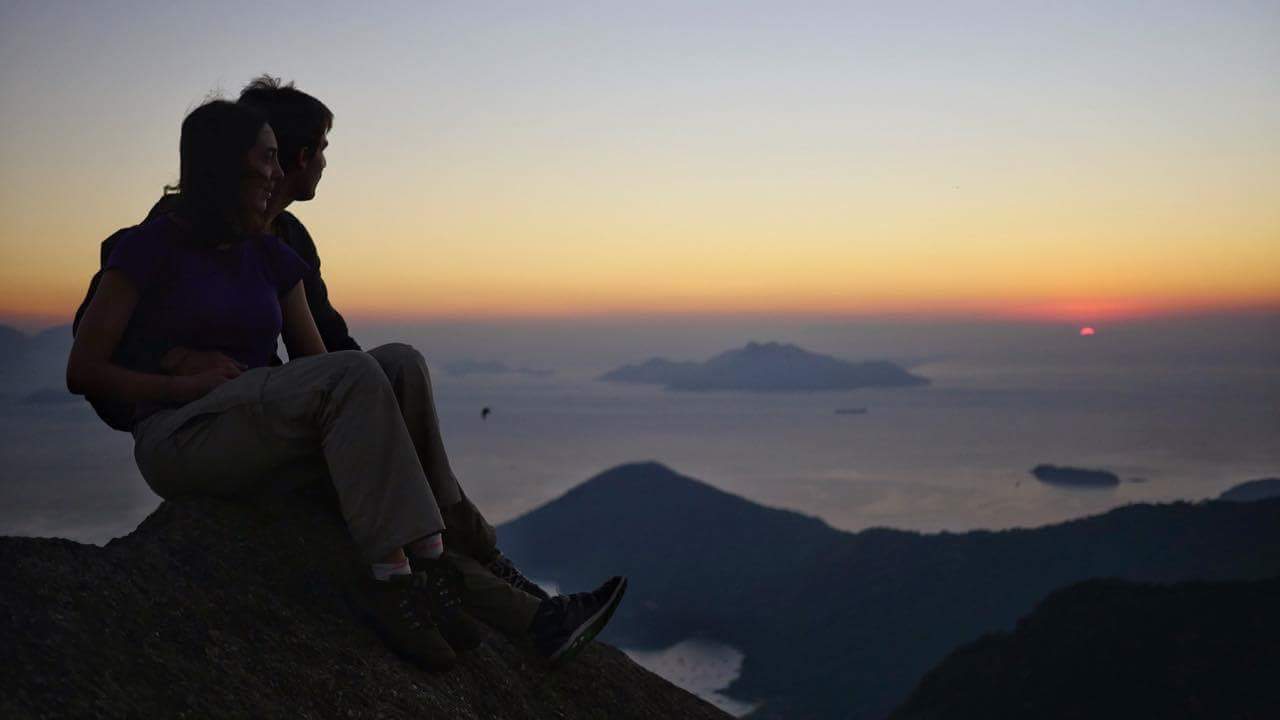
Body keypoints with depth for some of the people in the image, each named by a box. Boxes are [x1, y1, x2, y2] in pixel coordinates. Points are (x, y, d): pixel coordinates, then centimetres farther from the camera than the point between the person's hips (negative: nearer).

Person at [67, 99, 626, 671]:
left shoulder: (271, 258, 16)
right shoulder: (151, 246, -1)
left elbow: (315, 359, 14)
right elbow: (84, 371, -3)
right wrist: (188, 385, -17)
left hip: (262, 442, 6)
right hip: (180, 441, -6)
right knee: (354, 375, -30)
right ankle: (395, 582, -35)